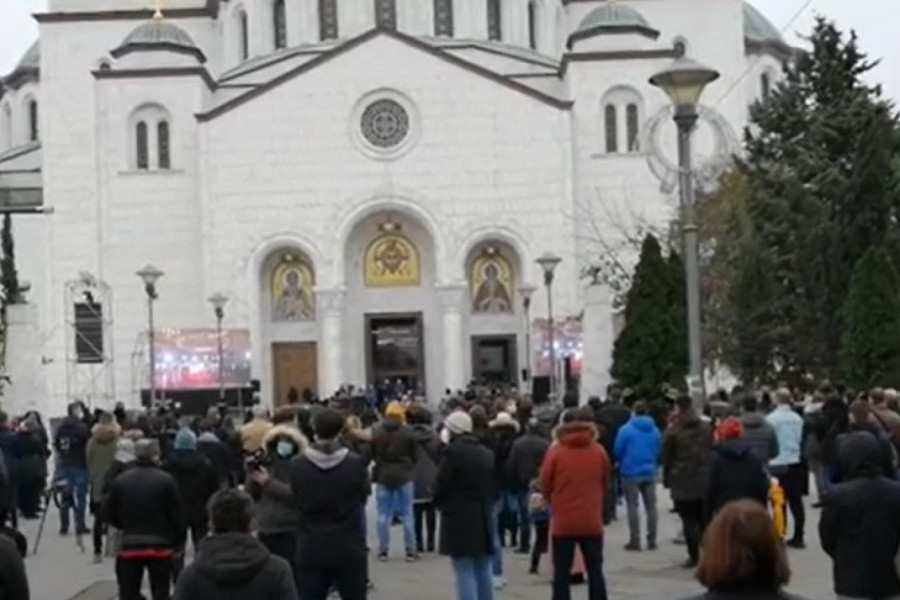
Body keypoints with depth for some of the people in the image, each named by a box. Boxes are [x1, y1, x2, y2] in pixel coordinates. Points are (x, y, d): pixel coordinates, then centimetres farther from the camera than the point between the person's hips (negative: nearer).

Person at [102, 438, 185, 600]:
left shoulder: (120, 480, 2)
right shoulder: (166, 480, -8)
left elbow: (108, 513, 5)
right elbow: (177, 515, -7)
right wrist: (178, 542, 4)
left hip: (130, 546, 2)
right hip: (160, 546, -2)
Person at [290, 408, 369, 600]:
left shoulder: (296, 465, -8)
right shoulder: (355, 464, -11)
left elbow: (294, 500, 2)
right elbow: (363, 496, 3)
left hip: (310, 548, 1)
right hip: (348, 548, -1)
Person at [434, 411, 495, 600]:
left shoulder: (453, 451, -12)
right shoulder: (486, 453, 10)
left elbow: (441, 485, -10)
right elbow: (492, 486, 12)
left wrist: (441, 504, 7)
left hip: (459, 519, -6)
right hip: (482, 518, 6)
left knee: (465, 574, -4)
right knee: (483, 572, 14)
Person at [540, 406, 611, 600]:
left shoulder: (555, 452, -8)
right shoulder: (599, 451, -2)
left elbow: (545, 486, 1)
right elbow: (605, 484, 11)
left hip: (563, 522, -2)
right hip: (592, 521, 2)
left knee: (562, 573, 5)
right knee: (595, 571, 9)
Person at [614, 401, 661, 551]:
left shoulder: (626, 429, -11)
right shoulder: (655, 430, 3)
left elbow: (618, 451, -6)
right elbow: (659, 451, 9)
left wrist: (622, 463, 14)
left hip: (631, 473, -4)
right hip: (649, 472, 4)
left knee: (633, 507, 1)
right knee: (651, 507, 10)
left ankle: (635, 541, -2)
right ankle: (651, 541, 12)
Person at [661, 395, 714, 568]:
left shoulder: (673, 431, -7)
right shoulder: (707, 428, 6)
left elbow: (667, 458, -3)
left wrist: (667, 479, 7)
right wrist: (711, 476, 14)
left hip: (683, 483, -4)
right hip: (705, 481, 4)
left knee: (689, 521, -2)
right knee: (705, 519, 12)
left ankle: (694, 555, -6)